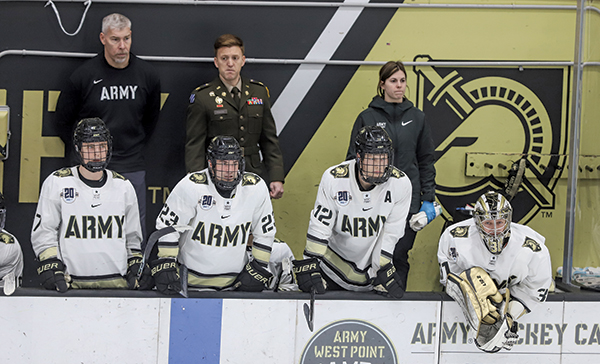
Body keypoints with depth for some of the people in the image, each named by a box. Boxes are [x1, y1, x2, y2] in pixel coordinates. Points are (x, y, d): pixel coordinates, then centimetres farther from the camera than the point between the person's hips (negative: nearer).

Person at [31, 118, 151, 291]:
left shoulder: (124, 186, 14)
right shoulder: (56, 183, 5)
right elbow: (42, 232, 7)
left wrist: (136, 264, 10)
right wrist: (50, 265, -5)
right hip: (72, 283, -2)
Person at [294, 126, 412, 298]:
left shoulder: (400, 183, -17)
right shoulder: (333, 179, -21)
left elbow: (391, 232, -11)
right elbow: (319, 225, -15)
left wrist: (384, 269, -11)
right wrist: (310, 263, -18)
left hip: (375, 263, 1)